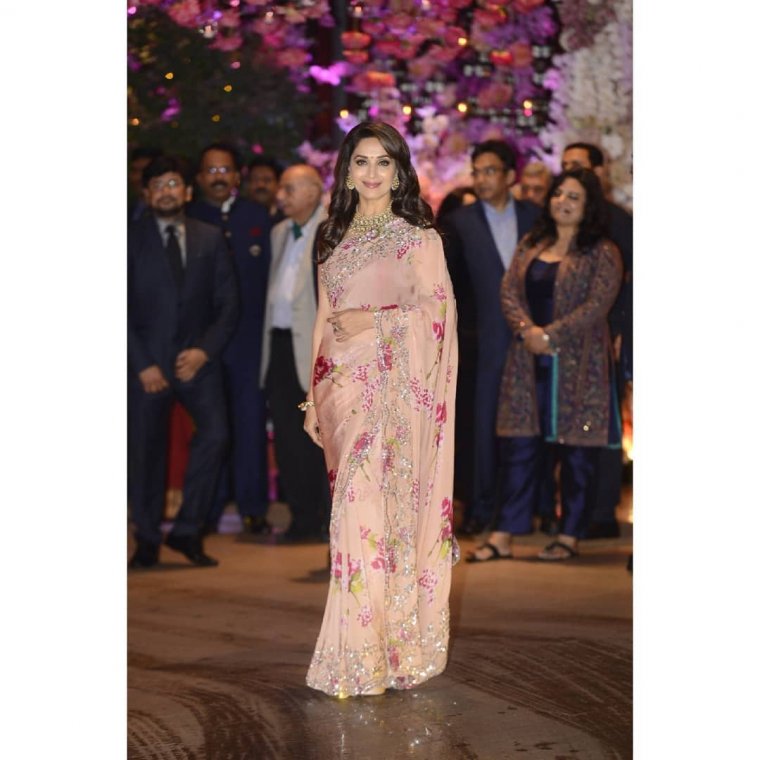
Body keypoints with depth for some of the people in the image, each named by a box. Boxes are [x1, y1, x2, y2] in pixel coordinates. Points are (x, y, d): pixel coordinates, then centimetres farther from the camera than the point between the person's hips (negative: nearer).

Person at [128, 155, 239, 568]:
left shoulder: (210, 239, 9)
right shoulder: (131, 239, 3)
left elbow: (227, 303, 7)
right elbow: (122, 309, 0)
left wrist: (204, 350, -8)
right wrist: (143, 364, -9)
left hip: (196, 358, 1)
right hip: (147, 361, -1)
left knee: (215, 431, -17)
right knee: (146, 449, 1)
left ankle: (187, 530, -4)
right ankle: (147, 541, 16)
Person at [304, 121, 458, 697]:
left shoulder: (418, 238, 1)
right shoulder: (335, 242, 17)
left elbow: (439, 311, -6)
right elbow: (325, 323, 17)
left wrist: (373, 319, -13)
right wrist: (314, 398, 14)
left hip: (397, 392, -5)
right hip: (347, 390, 5)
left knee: (369, 506, -12)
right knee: (355, 505, 4)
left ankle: (372, 654, -7)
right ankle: (363, 646, 11)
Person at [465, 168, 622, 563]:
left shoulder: (602, 252, -3)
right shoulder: (530, 245, 12)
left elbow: (598, 305, -13)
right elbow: (509, 291, 6)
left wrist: (550, 336, -17)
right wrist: (526, 329, -12)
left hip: (578, 364, -4)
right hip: (528, 363, 4)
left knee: (575, 450, 2)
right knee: (520, 447, 4)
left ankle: (569, 537, 12)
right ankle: (504, 536, 6)